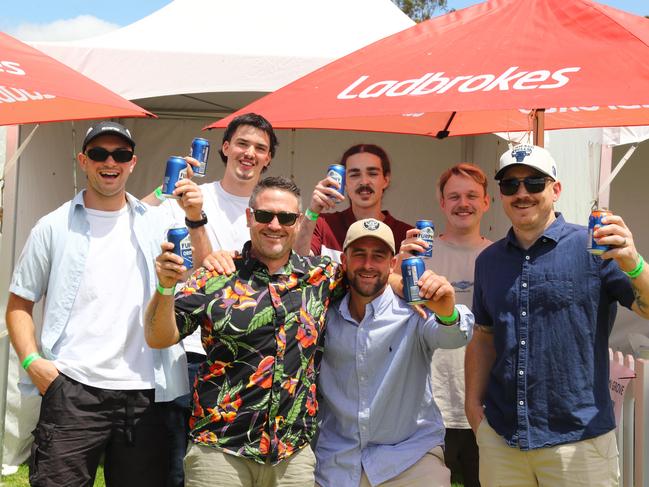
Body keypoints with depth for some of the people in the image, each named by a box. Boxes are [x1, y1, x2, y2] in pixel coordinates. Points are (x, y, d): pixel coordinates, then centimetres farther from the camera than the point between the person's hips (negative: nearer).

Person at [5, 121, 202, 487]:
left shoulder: (157, 224, 8)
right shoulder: (54, 227, 5)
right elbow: (20, 304, 8)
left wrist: (195, 219, -11)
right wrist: (32, 361, -7)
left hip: (144, 391, 2)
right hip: (72, 390, -1)